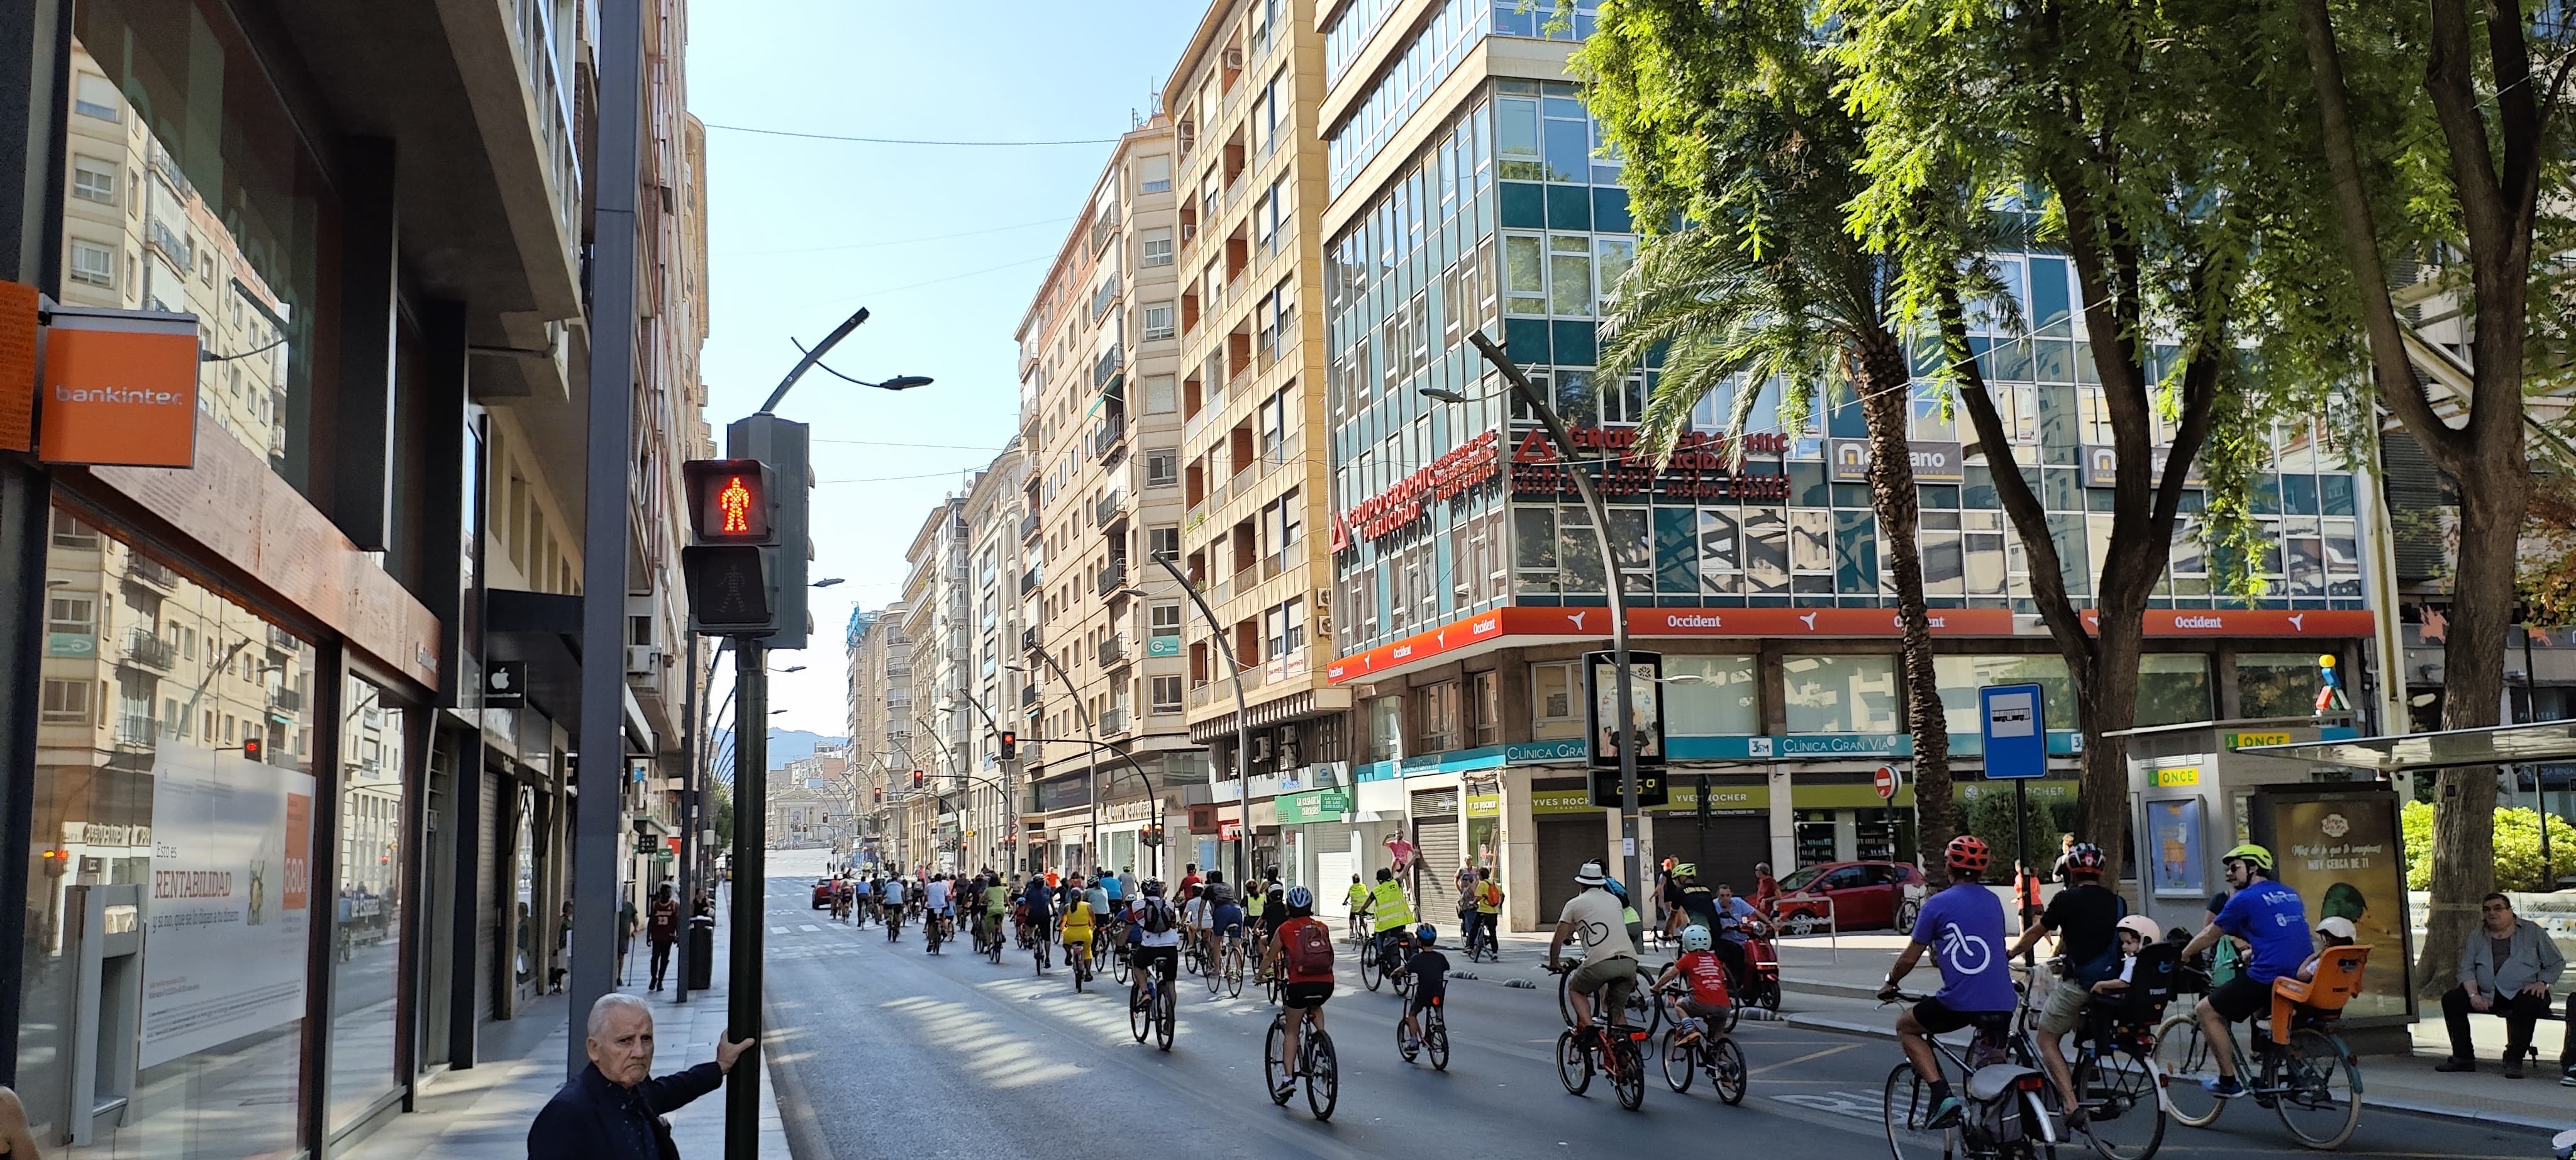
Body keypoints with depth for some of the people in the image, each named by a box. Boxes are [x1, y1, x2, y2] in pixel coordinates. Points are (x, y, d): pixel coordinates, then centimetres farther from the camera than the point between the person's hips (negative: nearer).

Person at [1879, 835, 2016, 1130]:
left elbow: (1910, 957, 1)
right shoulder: (1993, 901, 14)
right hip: (2002, 1004, 6)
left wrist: (1890, 984, 20)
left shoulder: (1938, 904, -4)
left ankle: (1942, 1094, 1)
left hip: (1960, 1002, -6)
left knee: (1906, 1026, 17)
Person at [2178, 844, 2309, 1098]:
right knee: (2259, 1009, 36)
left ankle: (2228, 1081, 3)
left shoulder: (2246, 899, -3)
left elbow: (2210, 935, 6)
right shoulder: (2290, 894, 18)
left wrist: (2181, 956, 20)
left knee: (2206, 1011, 4)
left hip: (2267, 977, -8)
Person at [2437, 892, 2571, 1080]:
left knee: (2528, 1003, -38)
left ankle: (2514, 1060, -26)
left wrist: (2542, 983, -8)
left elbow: (2557, 963, 10)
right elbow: (2467, 970, 8)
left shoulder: (2533, 931, 9)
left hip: (2523, 993, -3)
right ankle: (2463, 1058, -13)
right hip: (2487, 996, 3)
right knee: (2451, 999, -18)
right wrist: (2473, 995, -10)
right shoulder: (2476, 937, 15)